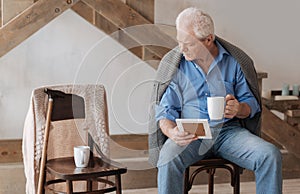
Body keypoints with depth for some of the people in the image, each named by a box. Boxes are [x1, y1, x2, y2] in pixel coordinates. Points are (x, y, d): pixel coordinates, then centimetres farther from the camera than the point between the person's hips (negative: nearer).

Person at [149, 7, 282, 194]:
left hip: (228, 131, 1)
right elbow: (165, 111, 1)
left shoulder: (234, 61, 4)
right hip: (190, 135, -1)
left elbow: (251, 103, 10)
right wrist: (171, 132, -22)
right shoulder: (172, 64, 3)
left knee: (271, 155, -24)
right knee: (168, 159, -34)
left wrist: (239, 109, -15)